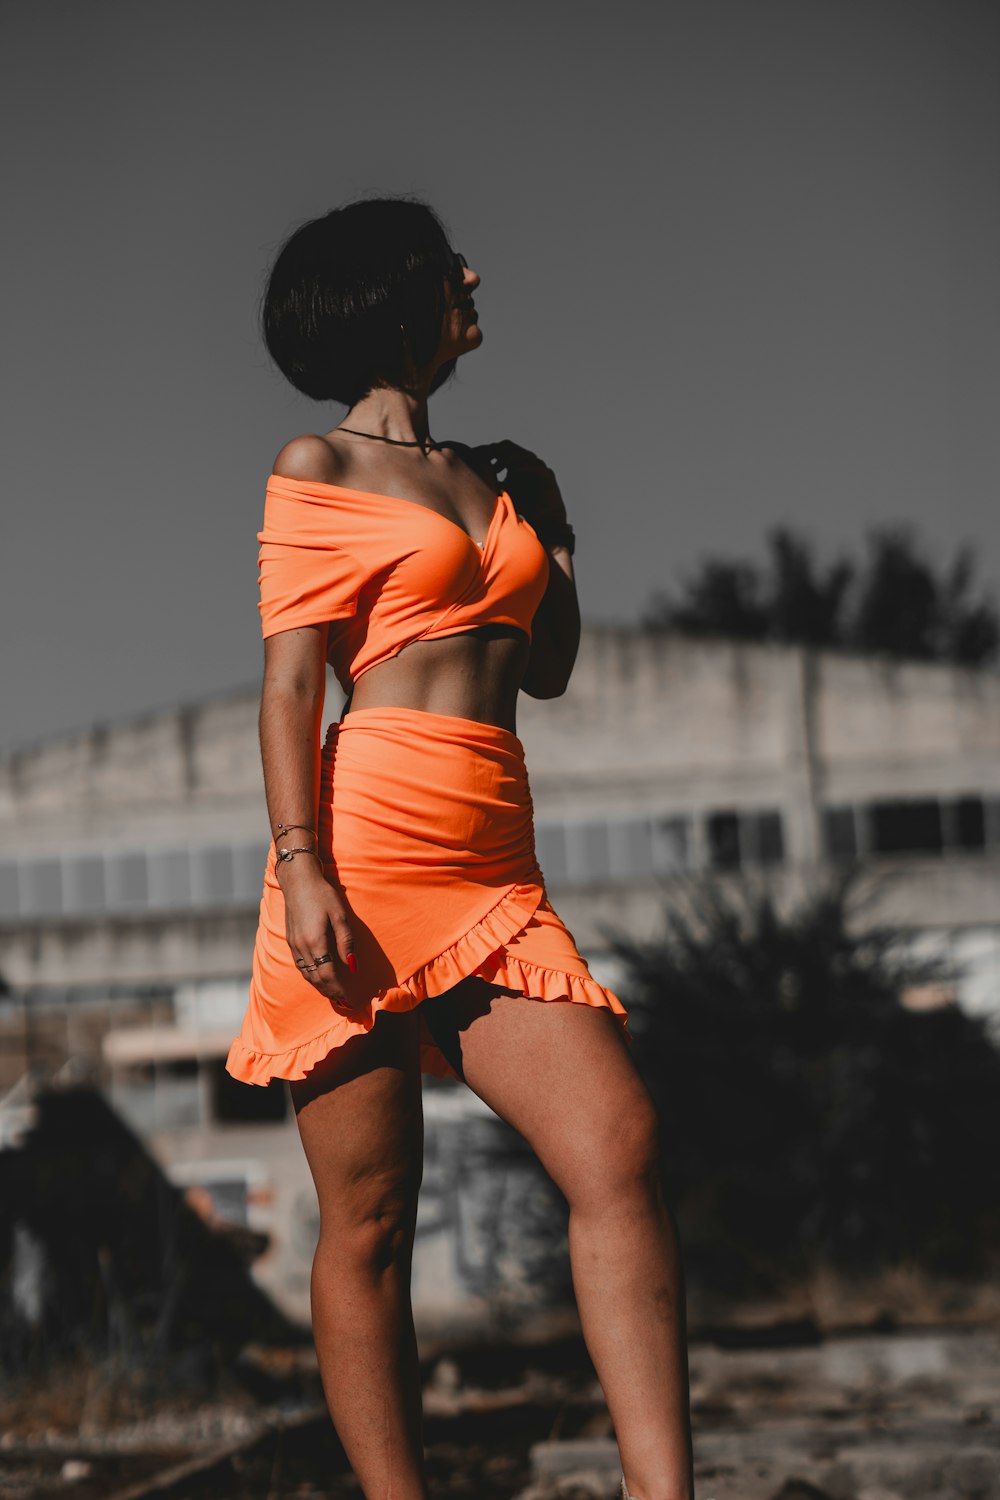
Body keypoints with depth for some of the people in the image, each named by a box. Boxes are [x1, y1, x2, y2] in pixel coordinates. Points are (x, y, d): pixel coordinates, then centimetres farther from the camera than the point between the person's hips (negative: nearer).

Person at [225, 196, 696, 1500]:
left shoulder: (486, 477, 24)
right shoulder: (318, 468, 7)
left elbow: (547, 667, 27)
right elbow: (291, 682, -2)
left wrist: (550, 515, 25)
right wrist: (303, 868, -14)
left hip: (495, 876, 5)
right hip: (366, 853, -5)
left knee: (621, 1149, -13)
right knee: (369, 1224, -2)